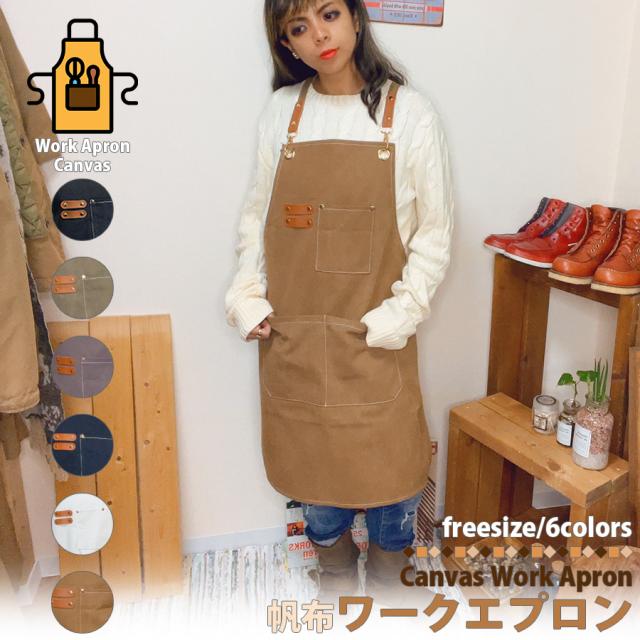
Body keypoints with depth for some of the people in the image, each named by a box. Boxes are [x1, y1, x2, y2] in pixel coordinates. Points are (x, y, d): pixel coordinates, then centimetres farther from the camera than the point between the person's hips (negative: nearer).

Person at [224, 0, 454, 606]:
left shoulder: (410, 113, -4)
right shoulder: (280, 112, 3)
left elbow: (435, 231, -3)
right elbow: (255, 217, 8)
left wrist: (398, 315, -11)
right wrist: (247, 298, -2)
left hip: (374, 337, -2)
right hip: (292, 332, 2)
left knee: (387, 465, 7)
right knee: (312, 461, 15)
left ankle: (385, 575, 38)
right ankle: (334, 572, 43)